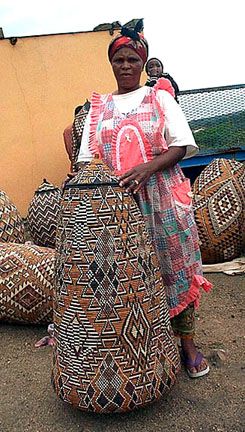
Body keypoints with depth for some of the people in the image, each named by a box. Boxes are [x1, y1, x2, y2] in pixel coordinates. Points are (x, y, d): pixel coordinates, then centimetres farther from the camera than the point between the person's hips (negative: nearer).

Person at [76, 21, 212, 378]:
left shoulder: (160, 98, 8)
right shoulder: (99, 107, 14)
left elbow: (181, 146, -2)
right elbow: (88, 156, 9)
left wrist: (146, 169, -18)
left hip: (163, 197, -1)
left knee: (175, 266, 2)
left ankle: (187, 343, 18)